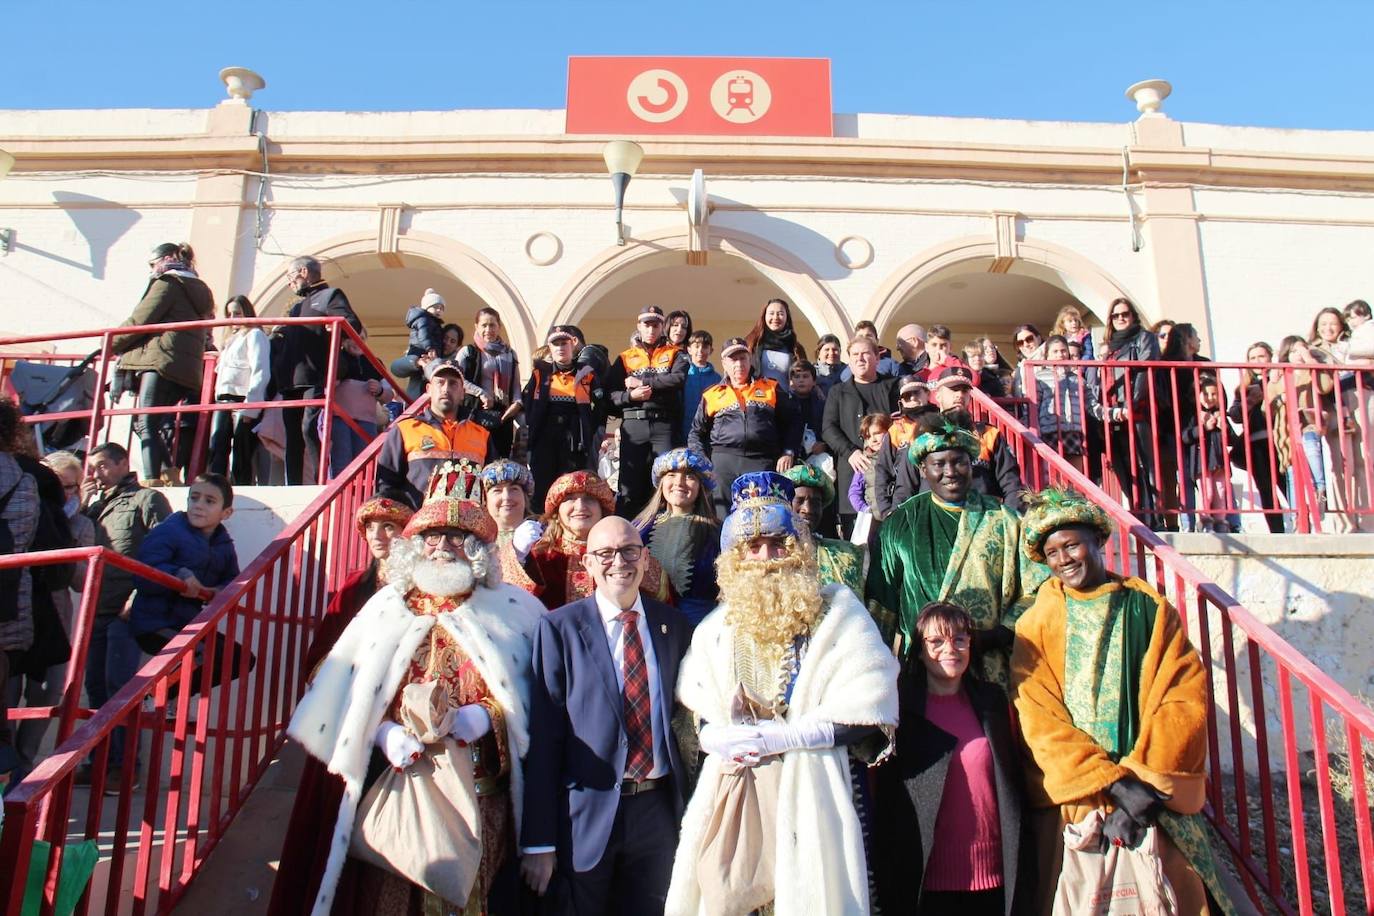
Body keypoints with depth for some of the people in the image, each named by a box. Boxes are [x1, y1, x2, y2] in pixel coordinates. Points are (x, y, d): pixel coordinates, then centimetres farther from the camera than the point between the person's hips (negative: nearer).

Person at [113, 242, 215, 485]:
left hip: (161, 361, -9)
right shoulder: (199, 290, 28)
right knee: (160, 424, 11)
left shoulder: (167, 282, 3)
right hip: (188, 371, 9)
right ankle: (170, 477, 1)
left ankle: (151, 481, -24)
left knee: (146, 425, -13)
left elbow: (139, 321, -5)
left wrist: (110, 343, 9)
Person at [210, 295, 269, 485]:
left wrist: (250, 405, -19)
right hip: (223, 400, 7)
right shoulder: (230, 338, 27)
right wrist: (217, 396, 12)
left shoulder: (254, 335, 1)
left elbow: (260, 372, -11)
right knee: (217, 452, -4)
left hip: (243, 400, -7)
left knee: (241, 456, -9)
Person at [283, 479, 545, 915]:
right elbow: (346, 696, 5)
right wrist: (392, 737, -12)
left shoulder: (510, 611, 4)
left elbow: (525, 698, -2)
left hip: (480, 795, -1)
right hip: (397, 785, 2)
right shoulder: (387, 609, 10)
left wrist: (468, 721, -17)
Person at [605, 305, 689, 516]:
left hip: (665, 426, -1)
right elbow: (610, 393, 8)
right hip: (633, 425, 1)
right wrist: (630, 395, -11)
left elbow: (679, 378, -8)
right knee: (629, 484, -1)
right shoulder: (625, 357, 17)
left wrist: (642, 381, -7)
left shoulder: (675, 354, 14)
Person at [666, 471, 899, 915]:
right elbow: (696, 712, 17)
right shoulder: (716, 627, 13)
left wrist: (781, 737, -13)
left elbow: (868, 715, -6)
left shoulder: (837, 611, 0)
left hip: (811, 794, -3)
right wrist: (720, 740, -6)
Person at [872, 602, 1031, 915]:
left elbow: (1015, 783, 11)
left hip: (994, 877, 3)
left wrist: (1022, 869, 5)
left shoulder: (993, 701, 8)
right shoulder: (901, 706, -2)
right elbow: (884, 800, -1)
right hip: (928, 879, -2)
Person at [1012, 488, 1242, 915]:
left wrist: (1145, 785, -12)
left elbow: (1187, 702, -3)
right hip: (1071, 803, 0)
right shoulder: (1035, 627, 2)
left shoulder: (1150, 609, 4)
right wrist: (1115, 783, -16)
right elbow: (1038, 720, -6)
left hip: (1157, 803, 0)